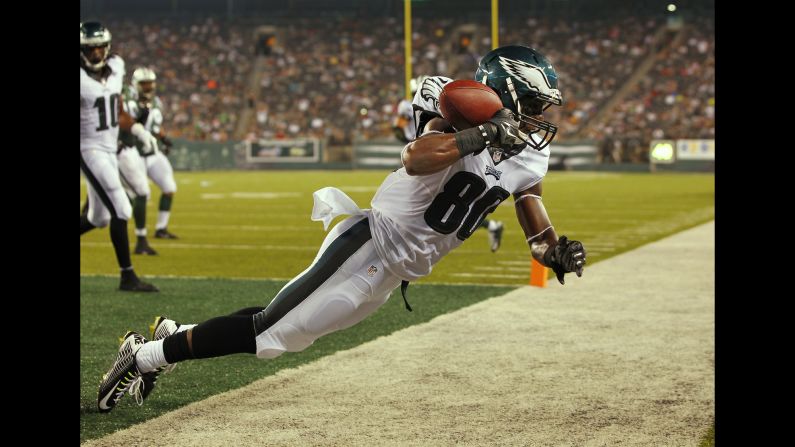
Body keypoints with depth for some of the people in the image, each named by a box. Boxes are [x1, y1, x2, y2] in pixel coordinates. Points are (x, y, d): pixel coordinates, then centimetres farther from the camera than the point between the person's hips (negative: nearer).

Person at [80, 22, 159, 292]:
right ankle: (128, 277, -4)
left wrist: (139, 130, 2)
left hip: (109, 150, 8)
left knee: (98, 219, 15)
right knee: (121, 211, -12)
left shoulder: (115, 68, 4)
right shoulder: (81, 78, -17)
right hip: (89, 150, -8)